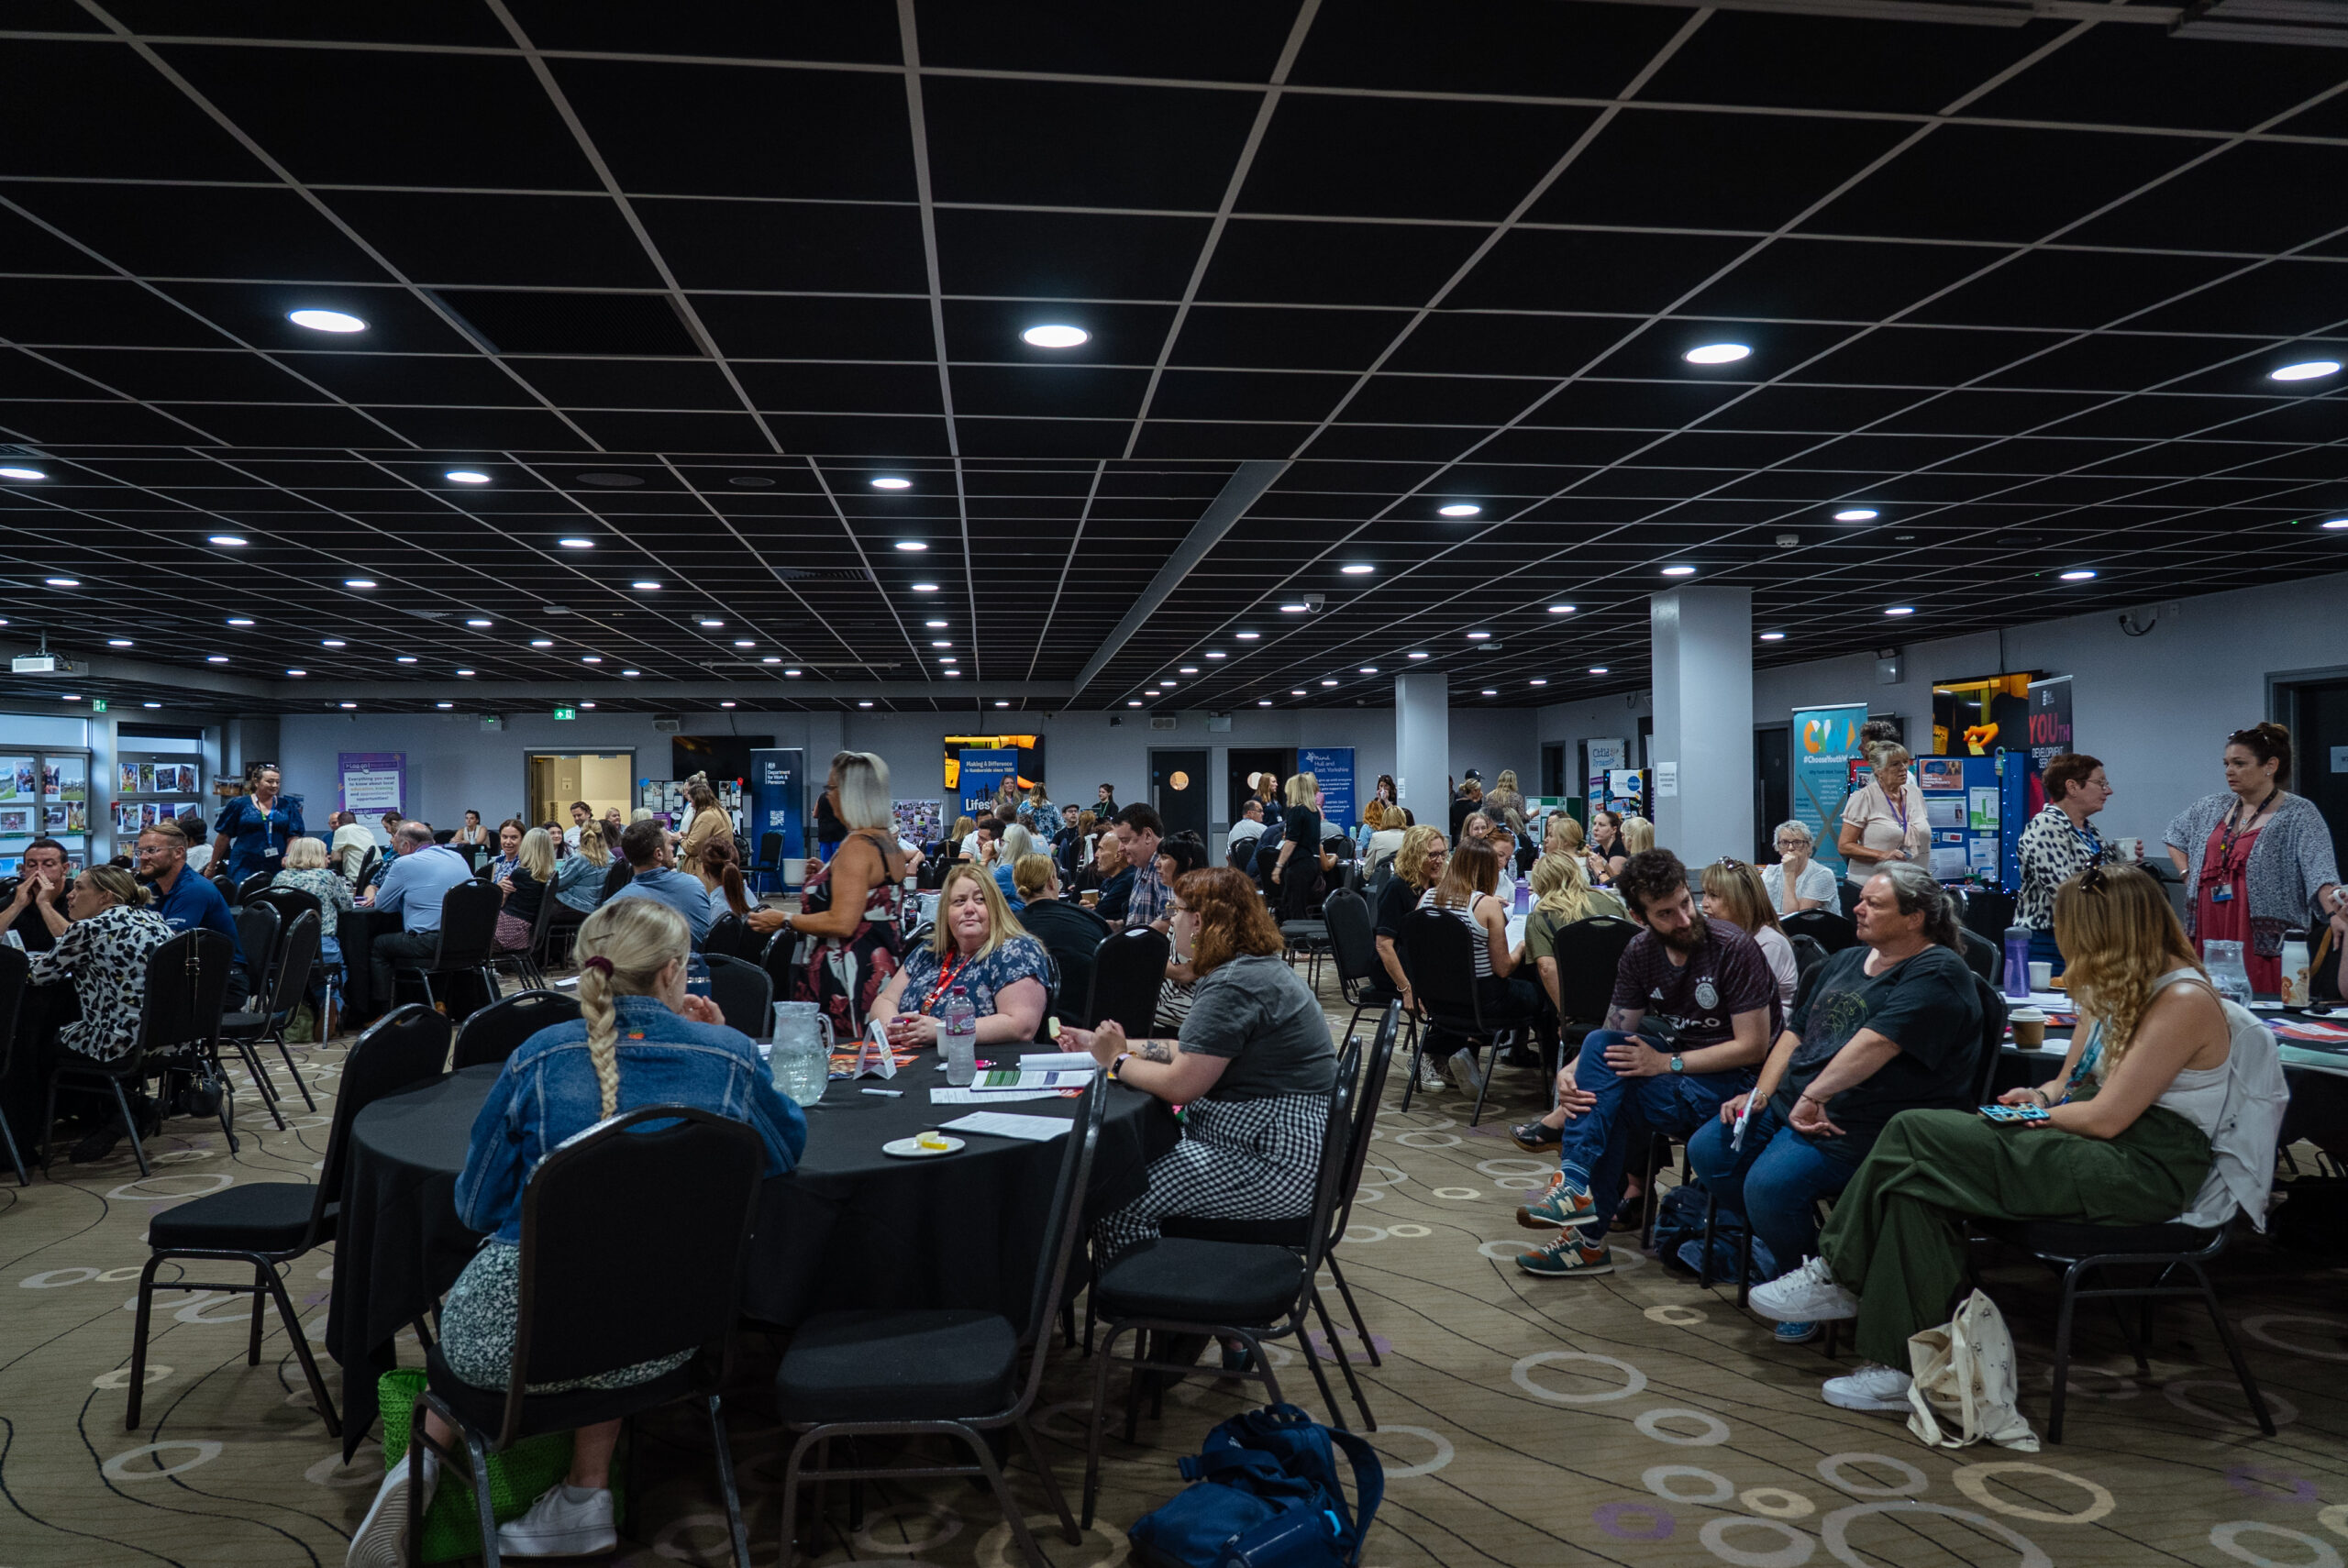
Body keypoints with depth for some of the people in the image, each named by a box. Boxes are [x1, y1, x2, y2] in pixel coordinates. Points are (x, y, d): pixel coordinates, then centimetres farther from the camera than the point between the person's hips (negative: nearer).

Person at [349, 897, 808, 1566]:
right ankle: (585, 1495, 33)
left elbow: (476, 1206, 4)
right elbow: (788, 1146, 15)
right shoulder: (730, 1056, -5)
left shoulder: (539, 1057, -5)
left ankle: (424, 1459, 20)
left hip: (517, 1336, 0)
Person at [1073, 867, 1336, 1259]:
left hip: (1279, 1166, -11)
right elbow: (1189, 1053, 19)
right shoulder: (1257, 969, 14)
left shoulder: (1234, 986, -20)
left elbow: (1179, 1086, -21)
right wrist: (1100, 1044, 21)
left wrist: (1117, 1061, -3)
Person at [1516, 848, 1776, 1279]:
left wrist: (1666, 1063, -22)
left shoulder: (1733, 948, -17)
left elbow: (1753, 1046, -17)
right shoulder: (1640, 952, 1)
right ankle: (1576, 1187, -22)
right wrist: (1573, 1070, -22)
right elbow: (1615, 1034, 0)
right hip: (1681, 1067, 6)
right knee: (1599, 1046, -23)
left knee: (1603, 1101, -24)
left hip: (1732, 1081, -6)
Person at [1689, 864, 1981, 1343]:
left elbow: (1875, 1042, -24)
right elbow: (1797, 1031, 19)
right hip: (1792, 1106, 9)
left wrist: (1814, 1097, -29)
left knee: (1770, 1184, -28)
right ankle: (1787, 1249, 12)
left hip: (1857, 1125, -9)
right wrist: (1761, 1094, 6)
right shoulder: (1845, 962, 18)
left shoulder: (1937, 975, -12)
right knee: (1708, 1150, -3)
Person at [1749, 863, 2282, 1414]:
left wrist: (2043, 1113, 0)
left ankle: (1838, 1275, -7)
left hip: (2145, 1169, -9)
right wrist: (2040, 1097, -1)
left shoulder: (2185, 1001, -14)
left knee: (1913, 1139, -21)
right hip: (2103, 1154, 9)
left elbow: (2107, 1117, -18)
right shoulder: (2119, 989, 15)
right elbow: (2073, 1081, 21)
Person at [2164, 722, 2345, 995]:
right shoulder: (2211, 808, 13)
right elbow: (2175, 838, 29)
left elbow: (2319, 870, -17)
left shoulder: (2298, 814, -4)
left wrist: (2334, 914, -31)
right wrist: (2188, 876, 15)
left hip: (2266, 942, -5)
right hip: (2209, 934, 5)